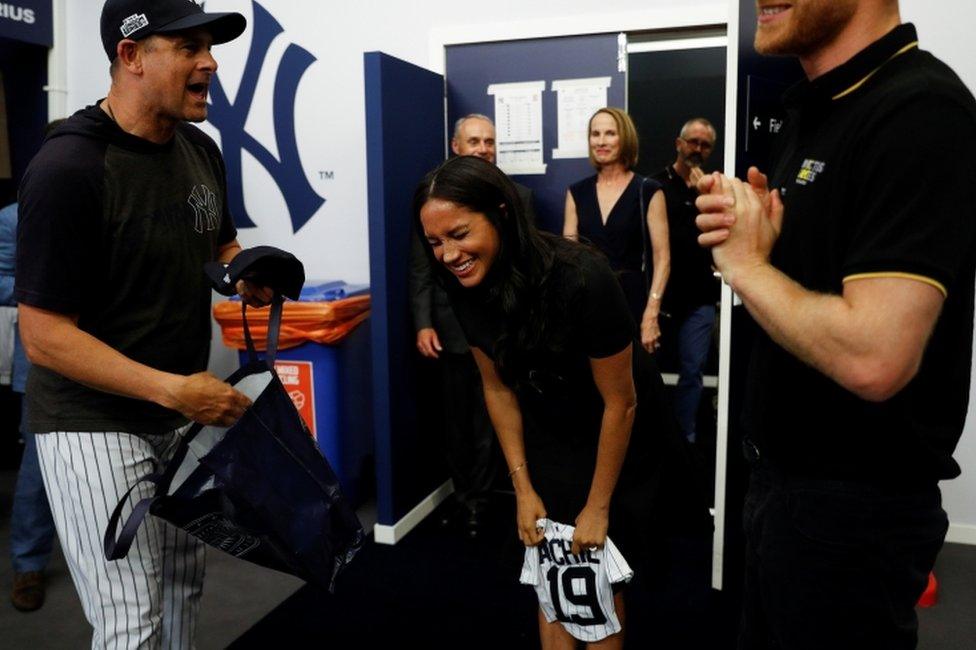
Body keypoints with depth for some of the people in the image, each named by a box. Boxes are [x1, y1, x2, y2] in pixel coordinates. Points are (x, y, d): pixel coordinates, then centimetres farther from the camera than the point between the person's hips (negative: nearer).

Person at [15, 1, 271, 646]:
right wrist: (173, 389, -28)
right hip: (93, 422, -7)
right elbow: (45, 337, -19)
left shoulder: (201, 149, 2)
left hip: (181, 410, 7)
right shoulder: (68, 169, -20)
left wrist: (247, 274, -5)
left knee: (185, 588, 17)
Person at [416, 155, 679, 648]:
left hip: (619, 437, -4)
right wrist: (524, 488, -3)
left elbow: (620, 402, -23)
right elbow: (498, 387, -4)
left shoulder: (582, 278, -34)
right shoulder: (466, 286, -17)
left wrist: (597, 507, -14)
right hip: (549, 436, 4)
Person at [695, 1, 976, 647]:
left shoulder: (919, 111, -22)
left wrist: (745, 261, -17)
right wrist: (752, 235, -7)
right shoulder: (813, 111, 8)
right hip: (782, 472, 9)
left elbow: (872, 358, -32)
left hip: (856, 502, -8)